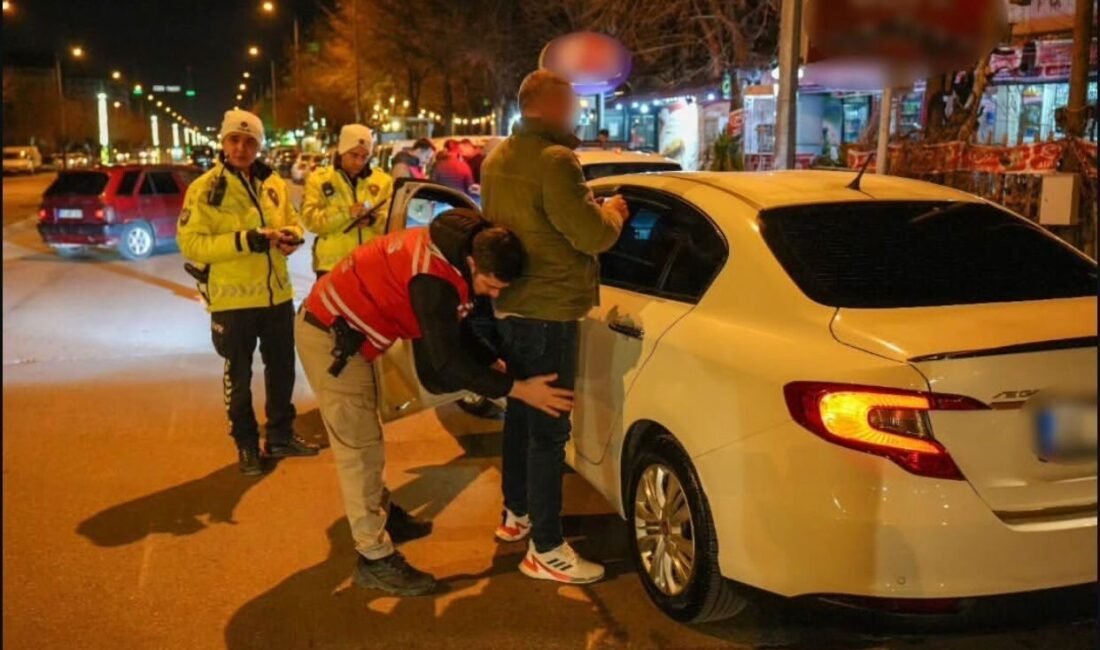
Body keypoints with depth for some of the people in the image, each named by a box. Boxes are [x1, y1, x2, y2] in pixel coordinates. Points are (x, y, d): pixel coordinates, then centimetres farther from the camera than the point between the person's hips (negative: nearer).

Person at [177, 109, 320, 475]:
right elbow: (191, 243, -18)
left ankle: (280, 436, 34)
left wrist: (291, 237, -9)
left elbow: (292, 222, 16)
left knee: (282, 368, 17)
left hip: (277, 294, 6)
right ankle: (246, 445, 22)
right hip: (232, 298, -5)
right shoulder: (205, 188, -11)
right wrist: (245, 241, -26)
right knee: (239, 375, 8)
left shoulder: (273, 184, 5)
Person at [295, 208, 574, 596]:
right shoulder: (435, 276, -31)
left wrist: (495, 365, 0)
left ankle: (380, 512, 42)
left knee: (365, 438, 24)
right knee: (360, 446, -7)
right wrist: (518, 389, -28)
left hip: (349, 331, 10)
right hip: (330, 334, -10)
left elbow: (456, 334, 10)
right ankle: (375, 559, -1)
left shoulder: (455, 253, -2)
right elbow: (447, 361, -30)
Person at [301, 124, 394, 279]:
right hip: (332, 265, -2)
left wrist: (374, 220, -17)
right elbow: (310, 219, -8)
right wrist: (345, 213, -20)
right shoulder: (320, 178, 3)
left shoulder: (382, 180, 10)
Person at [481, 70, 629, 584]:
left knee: (521, 413, 21)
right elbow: (591, 235, -21)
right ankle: (545, 550, 0)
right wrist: (612, 213, 1)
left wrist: (595, 212, 22)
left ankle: (515, 515, 35)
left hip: (510, 307, 10)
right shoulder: (554, 160, -20)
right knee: (548, 428, -5)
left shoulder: (495, 160, 11)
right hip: (547, 313, -10)